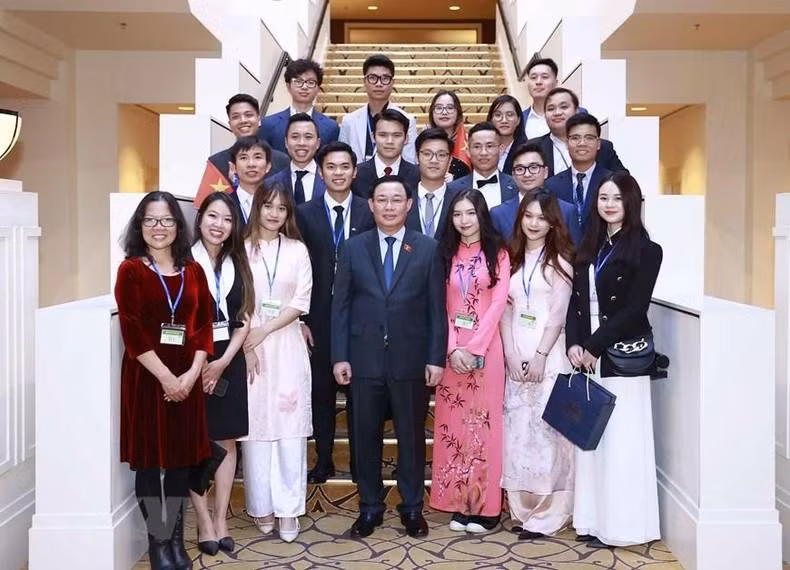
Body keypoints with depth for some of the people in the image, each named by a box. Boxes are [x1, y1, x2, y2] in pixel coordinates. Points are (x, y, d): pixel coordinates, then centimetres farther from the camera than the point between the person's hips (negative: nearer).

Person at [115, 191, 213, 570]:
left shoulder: (193, 272, 9)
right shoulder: (131, 270, -2)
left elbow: (203, 326, 4)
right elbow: (132, 332, -10)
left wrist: (191, 373, -9)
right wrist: (165, 377, -15)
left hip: (186, 378, 3)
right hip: (146, 377, -3)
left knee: (182, 457, 8)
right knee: (149, 457, 3)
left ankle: (176, 539, 20)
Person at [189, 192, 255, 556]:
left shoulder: (237, 265, 8)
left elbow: (243, 322, 6)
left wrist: (222, 362, -6)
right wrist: (196, 363, -13)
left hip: (228, 363, 4)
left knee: (226, 442, 7)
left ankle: (221, 520, 16)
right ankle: (204, 522, 11)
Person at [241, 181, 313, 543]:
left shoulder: (298, 250, 6)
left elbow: (300, 302, 1)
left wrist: (264, 331, -9)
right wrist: (248, 346, -9)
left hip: (287, 346, 1)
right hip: (248, 346, -1)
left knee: (290, 426, -1)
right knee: (255, 426, 2)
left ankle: (288, 508, 6)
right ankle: (261, 506, 12)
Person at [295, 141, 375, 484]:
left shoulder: (370, 213, 2)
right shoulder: (305, 214, 3)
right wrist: (300, 319, -3)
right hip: (319, 317, 1)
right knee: (322, 390, 8)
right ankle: (324, 460, 21)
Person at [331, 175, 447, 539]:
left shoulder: (427, 249, 2)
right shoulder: (353, 248, 4)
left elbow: (437, 308, 1)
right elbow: (340, 305, 3)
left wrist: (437, 358, -4)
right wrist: (339, 356, -3)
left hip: (411, 359, -1)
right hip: (364, 358, 1)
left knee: (412, 436, 9)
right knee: (365, 436, 8)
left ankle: (412, 507, 24)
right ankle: (370, 507, 23)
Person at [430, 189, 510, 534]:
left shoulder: (497, 253, 3)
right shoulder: (446, 253, 11)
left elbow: (498, 302, -6)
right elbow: (441, 305, 5)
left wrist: (473, 348, -13)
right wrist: (453, 348, -9)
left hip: (485, 346, -3)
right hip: (451, 347, 3)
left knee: (483, 421, -1)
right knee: (453, 422, 4)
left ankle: (485, 506, 7)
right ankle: (458, 503, 12)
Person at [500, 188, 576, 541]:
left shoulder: (560, 259, 0)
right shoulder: (512, 258, 12)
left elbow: (559, 313, -6)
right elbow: (505, 310, 7)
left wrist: (540, 356, -12)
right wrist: (511, 355, -3)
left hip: (549, 353, -4)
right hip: (515, 354, 4)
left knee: (546, 427, -4)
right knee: (517, 428, 5)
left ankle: (547, 513, 6)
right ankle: (522, 508, 15)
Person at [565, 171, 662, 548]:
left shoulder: (646, 251, -5)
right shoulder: (589, 248, 13)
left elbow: (635, 309, -12)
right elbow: (576, 302, 9)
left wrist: (594, 346, -14)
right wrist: (573, 344, -6)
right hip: (588, 355, 6)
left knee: (620, 439, -1)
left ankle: (620, 524, 9)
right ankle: (593, 518, 18)